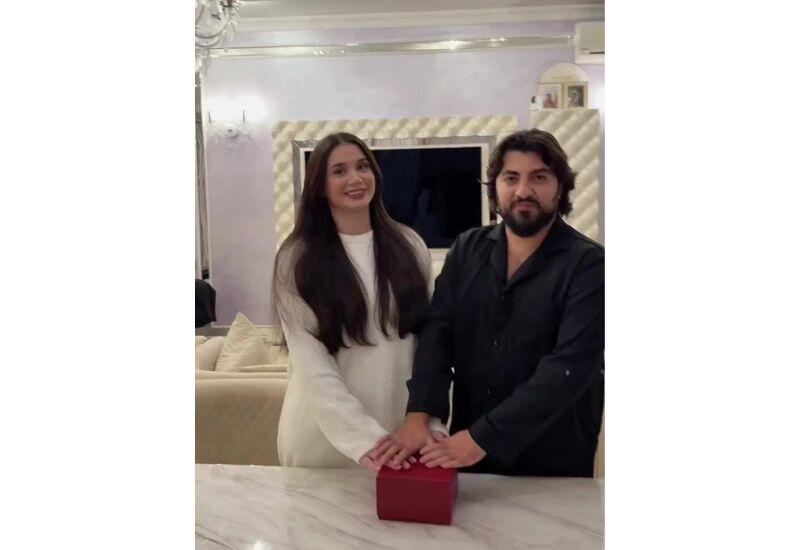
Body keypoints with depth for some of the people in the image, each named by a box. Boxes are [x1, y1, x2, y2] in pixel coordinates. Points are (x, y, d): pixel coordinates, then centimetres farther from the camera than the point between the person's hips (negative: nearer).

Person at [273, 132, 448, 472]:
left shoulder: (408, 246, 1)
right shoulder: (297, 259, -7)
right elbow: (311, 365, -14)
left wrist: (432, 420, -10)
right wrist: (365, 439, -23)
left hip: (402, 427, 3)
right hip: (325, 437, -2)